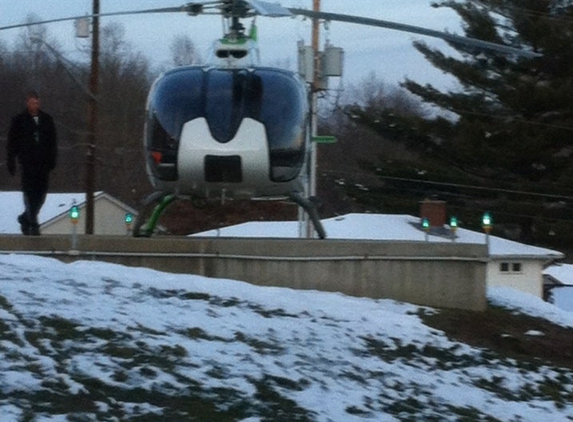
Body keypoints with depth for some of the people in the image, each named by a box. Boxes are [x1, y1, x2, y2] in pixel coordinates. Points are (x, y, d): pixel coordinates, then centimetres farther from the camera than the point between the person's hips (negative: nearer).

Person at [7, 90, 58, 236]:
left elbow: (53, 142, 14)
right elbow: (12, 142, 3)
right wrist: (11, 162, -3)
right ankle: (33, 225, -5)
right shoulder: (18, 120, 2)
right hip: (27, 162, -3)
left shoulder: (47, 119, 10)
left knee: (41, 194, 3)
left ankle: (25, 218, 23)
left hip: (43, 163, 3)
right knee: (29, 193, -7)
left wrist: (52, 160, 7)